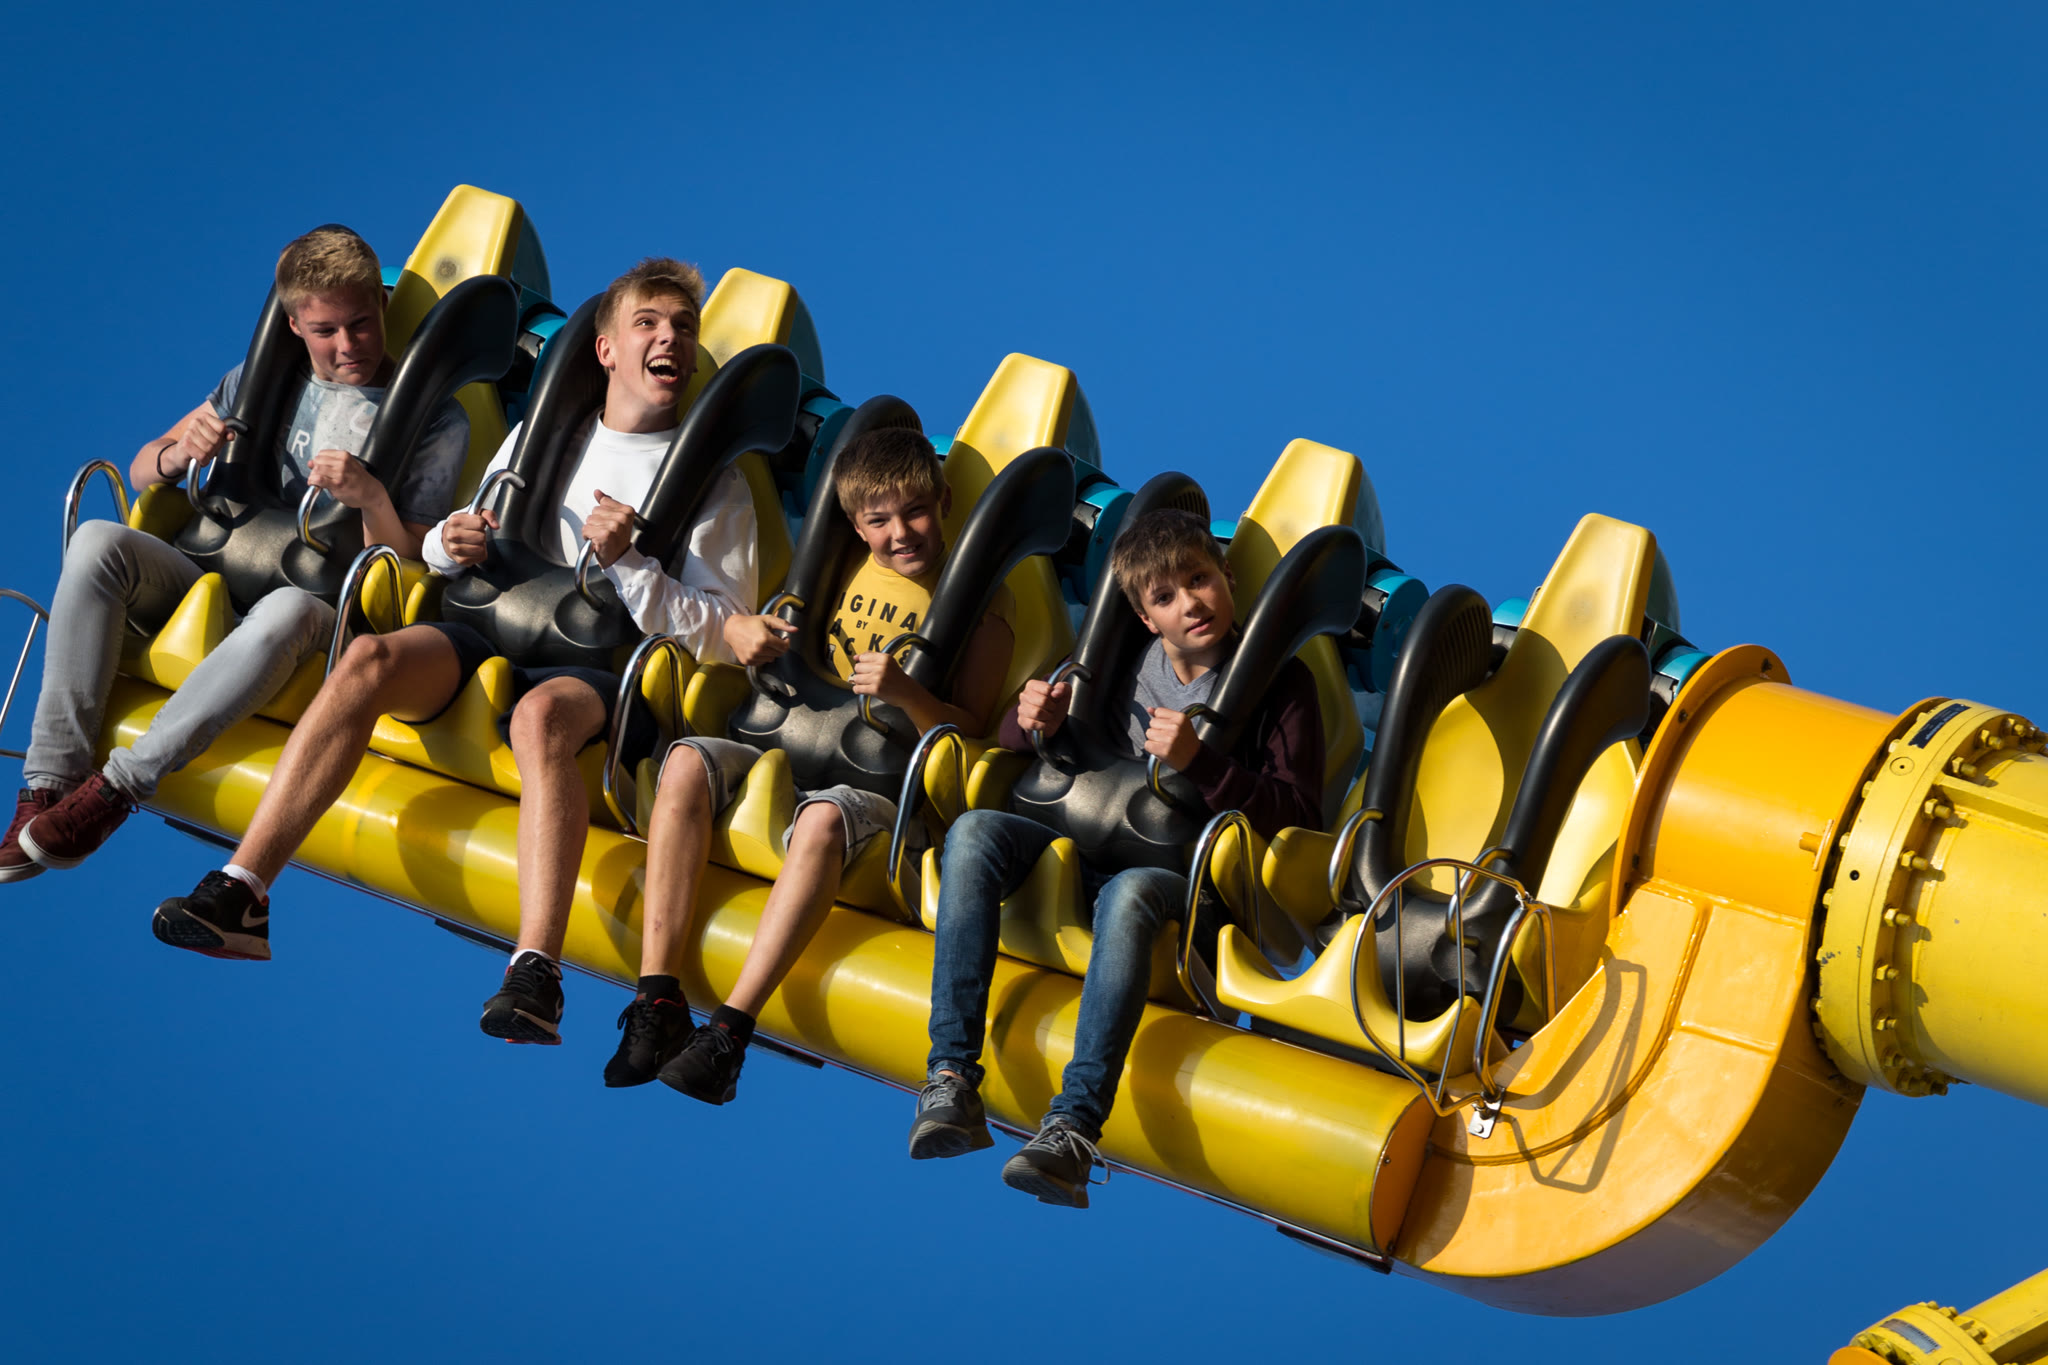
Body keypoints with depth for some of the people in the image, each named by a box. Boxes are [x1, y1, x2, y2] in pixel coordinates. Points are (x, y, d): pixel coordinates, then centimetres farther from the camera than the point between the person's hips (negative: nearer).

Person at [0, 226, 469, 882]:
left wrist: (371, 498, -25)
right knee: (97, 543, -26)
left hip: (325, 602, -4)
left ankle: (115, 789, -35)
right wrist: (176, 456, -9)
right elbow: (141, 472, 16)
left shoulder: (435, 421, 2)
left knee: (286, 612, -42)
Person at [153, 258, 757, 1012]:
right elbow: (467, 554, 27)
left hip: (607, 668, -4)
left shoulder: (714, 477, 12)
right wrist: (451, 544, 2)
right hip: (497, 636, 4)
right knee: (368, 657, -28)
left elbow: (725, 636, 3)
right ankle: (239, 896, -35)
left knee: (541, 714, -40)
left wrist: (627, 563, -10)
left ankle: (535, 977, -52)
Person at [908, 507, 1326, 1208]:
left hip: (1192, 868, -5)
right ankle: (951, 1084, -32)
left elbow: (1300, 815, -9)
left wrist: (1200, 761, -21)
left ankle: (1073, 1130, -49)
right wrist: (1031, 719, -4)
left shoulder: (1278, 679, 1)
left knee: (1130, 894, -40)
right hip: (1093, 842, 5)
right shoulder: (1125, 664, 12)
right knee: (974, 832, -23)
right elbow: (1017, 742, 22)